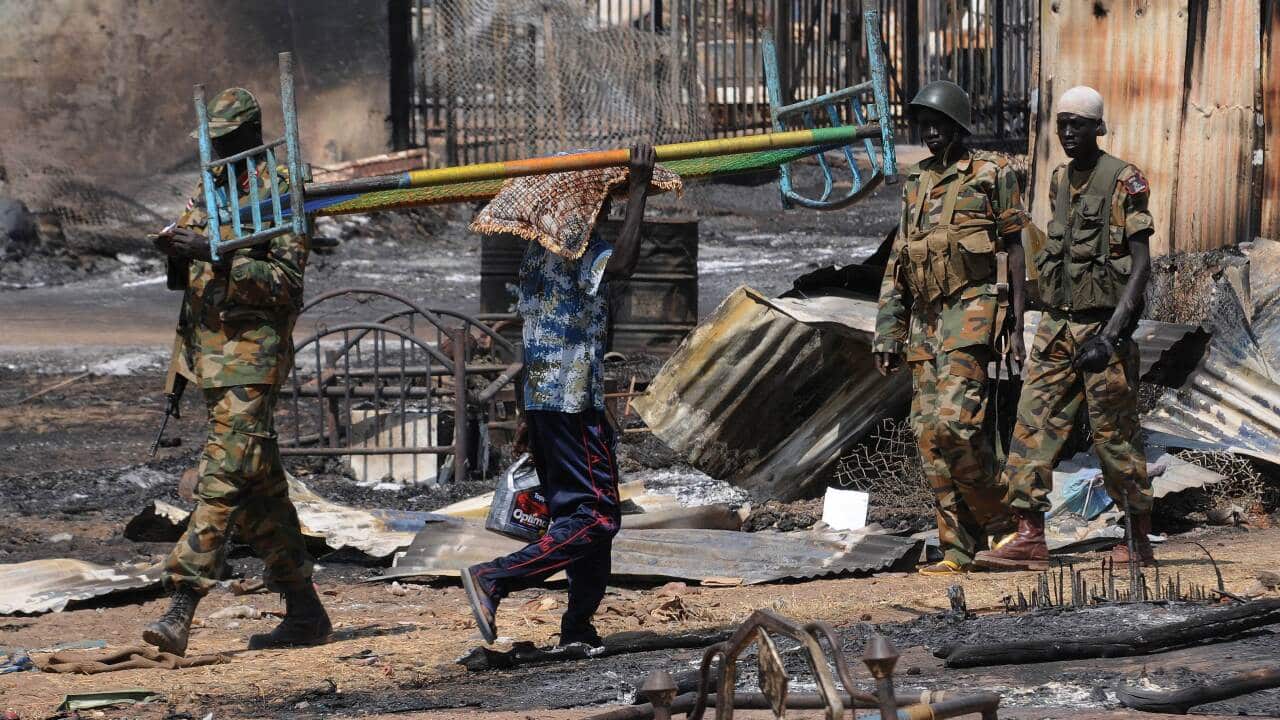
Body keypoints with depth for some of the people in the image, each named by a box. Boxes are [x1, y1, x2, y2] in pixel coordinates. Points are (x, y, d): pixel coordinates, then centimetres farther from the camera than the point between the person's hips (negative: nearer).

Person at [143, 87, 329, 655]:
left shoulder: (278, 194, -7)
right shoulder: (207, 192, 16)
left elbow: (286, 281, -15)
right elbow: (187, 278, 17)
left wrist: (219, 256, -25)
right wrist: (176, 251, -6)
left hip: (252, 352, -8)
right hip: (210, 350, 8)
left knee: (223, 479, -14)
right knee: (260, 487, 11)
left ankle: (180, 611, -20)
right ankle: (304, 612, 17)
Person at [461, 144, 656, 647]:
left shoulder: (537, 251, 15)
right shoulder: (581, 251, -14)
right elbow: (623, 265, -37)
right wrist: (638, 190, -30)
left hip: (541, 398, 10)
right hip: (575, 403, -10)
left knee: (571, 510, 15)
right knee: (595, 517, -8)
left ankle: (579, 626, 17)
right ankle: (494, 579, -18)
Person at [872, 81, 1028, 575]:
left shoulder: (992, 175, 1)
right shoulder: (916, 186, 19)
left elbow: (1015, 250, -1)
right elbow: (897, 267, 18)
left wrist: (1017, 325, -7)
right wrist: (888, 333, 11)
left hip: (972, 309, -7)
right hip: (926, 317, 7)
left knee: (953, 421, -21)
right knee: (929, 433, 0)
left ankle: (998, 520, -4)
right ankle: (959, 549, 3)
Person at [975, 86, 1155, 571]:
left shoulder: (1123, 182, -10)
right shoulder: (1059, 182, 12)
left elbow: (1142, 263, -13)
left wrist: (1111, 333, -22)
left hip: (1103, 325, -7)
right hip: (1057, 326, 7)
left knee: (1116, 437, 0)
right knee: (1034, 425, -3)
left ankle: (1140, 545, 11)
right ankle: (1030, 540, -4)